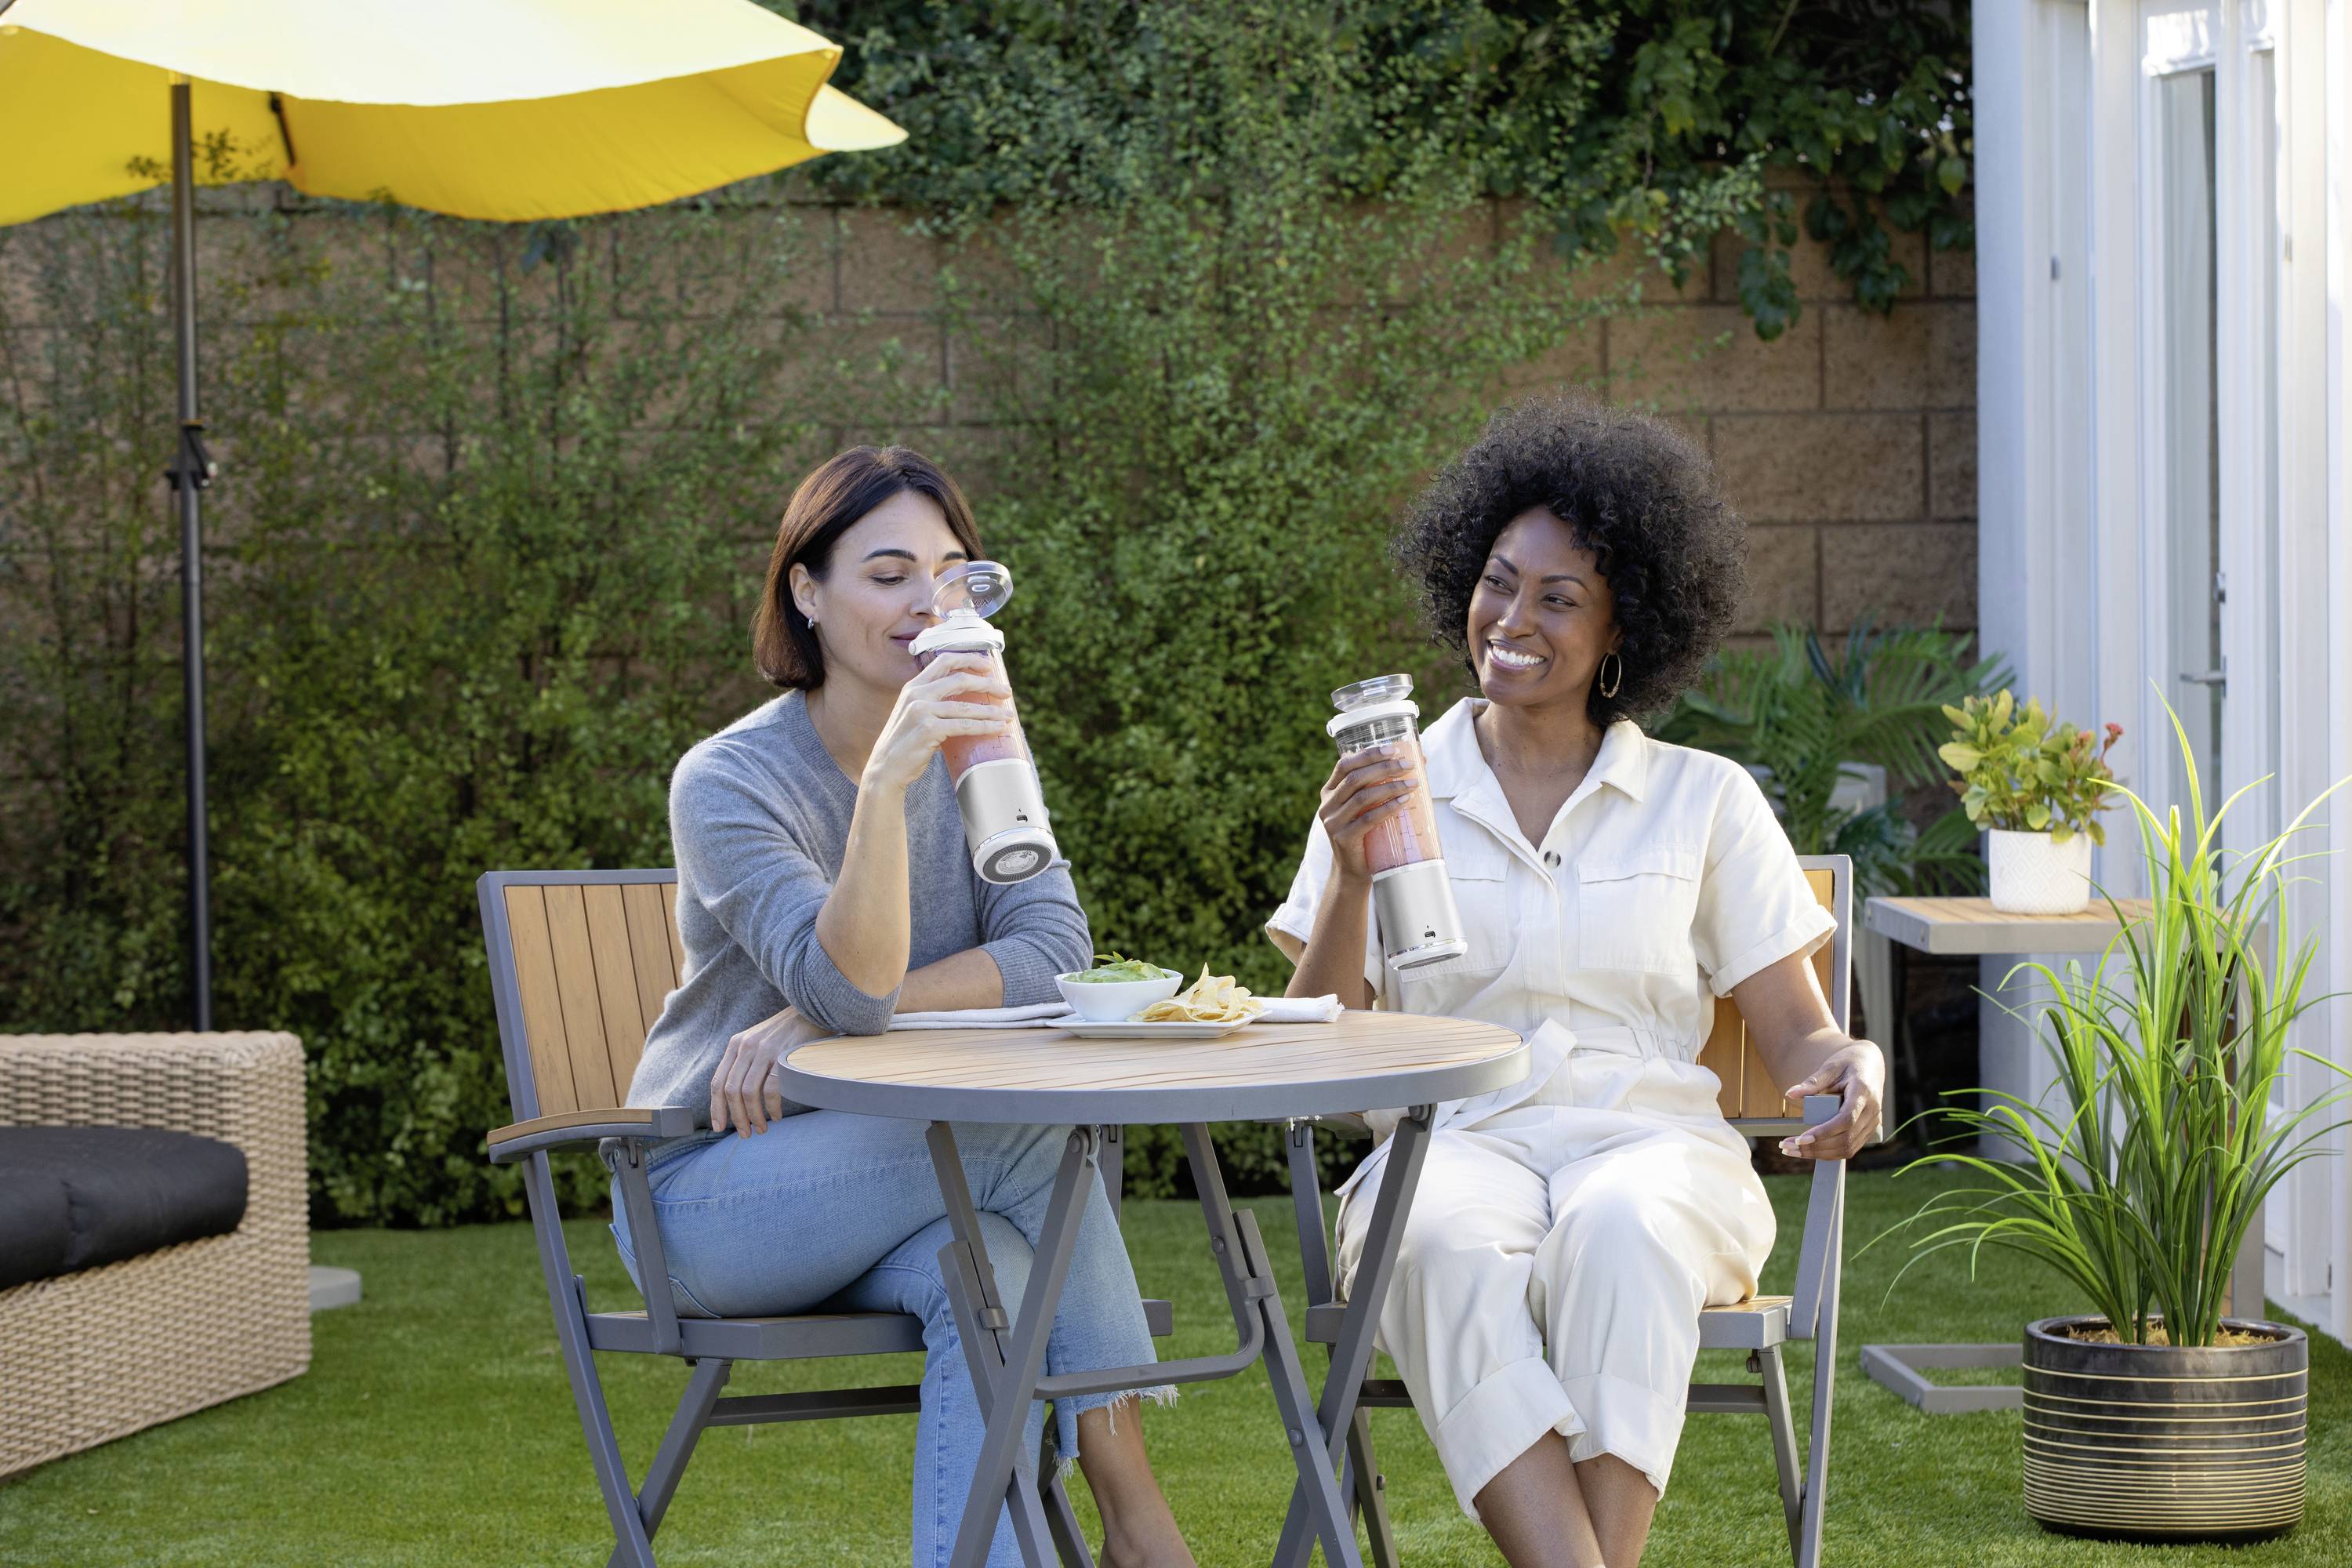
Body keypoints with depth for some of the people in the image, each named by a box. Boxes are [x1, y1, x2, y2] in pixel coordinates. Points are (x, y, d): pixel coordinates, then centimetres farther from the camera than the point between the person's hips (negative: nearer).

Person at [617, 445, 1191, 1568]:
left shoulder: (977, 750, 4)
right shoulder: (729, 780, -13)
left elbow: (1054, 953, -12)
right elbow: (851, 983, -27)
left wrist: (818, 1018, -22)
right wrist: (887, 776, -40)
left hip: (890, 1172, 4)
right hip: (711, 1199, -4)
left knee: (989, 1271, -32)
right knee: (1043, 1116, -27)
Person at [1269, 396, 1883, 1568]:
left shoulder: (1704, 801, 13)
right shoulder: (1387, 797, 13)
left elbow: (1796, 1034, 10)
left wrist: (1853, 1070, -14)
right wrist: (1352, 874, -10)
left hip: (1651, 1136, 0)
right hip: (1457, 1142, 0)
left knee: (1620, 1237, -36)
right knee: (1449, 1252, -36)